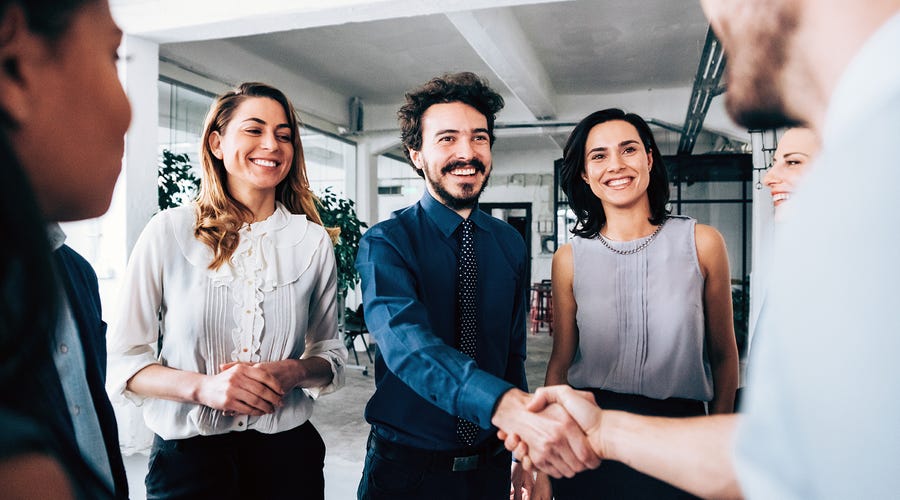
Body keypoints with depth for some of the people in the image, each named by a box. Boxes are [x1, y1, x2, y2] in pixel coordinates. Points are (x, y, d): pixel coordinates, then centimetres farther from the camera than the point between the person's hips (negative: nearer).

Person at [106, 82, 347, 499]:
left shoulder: (313, 241, 0)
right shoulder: (169, 231, -5)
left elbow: (332, 355, 6)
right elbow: (124, 360, -3)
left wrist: (294, 373, -15)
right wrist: (203, 386, -20)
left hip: (287, 452, 2)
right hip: (186, 453, -1)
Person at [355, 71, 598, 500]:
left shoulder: (510, 244, 0)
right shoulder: (385, 243, -15)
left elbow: (513, 353, 6)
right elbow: (407, 343, -32)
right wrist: (509, 406, -48)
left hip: (491, 464, 4)